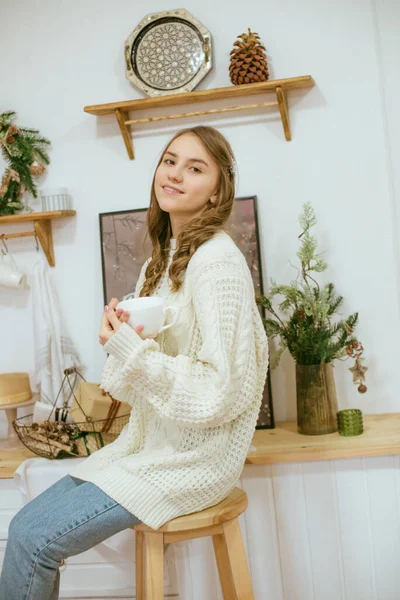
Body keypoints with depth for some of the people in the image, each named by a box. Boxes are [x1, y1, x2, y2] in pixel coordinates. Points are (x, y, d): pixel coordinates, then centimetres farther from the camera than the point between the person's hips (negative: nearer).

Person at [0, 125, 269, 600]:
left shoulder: (216, 260, -18)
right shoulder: (164, 260, 9)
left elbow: (220, 392, -22)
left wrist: (131, 349, -22)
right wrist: (119, 338, -8)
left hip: (193, 456, -8)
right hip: (151, 442, 8)